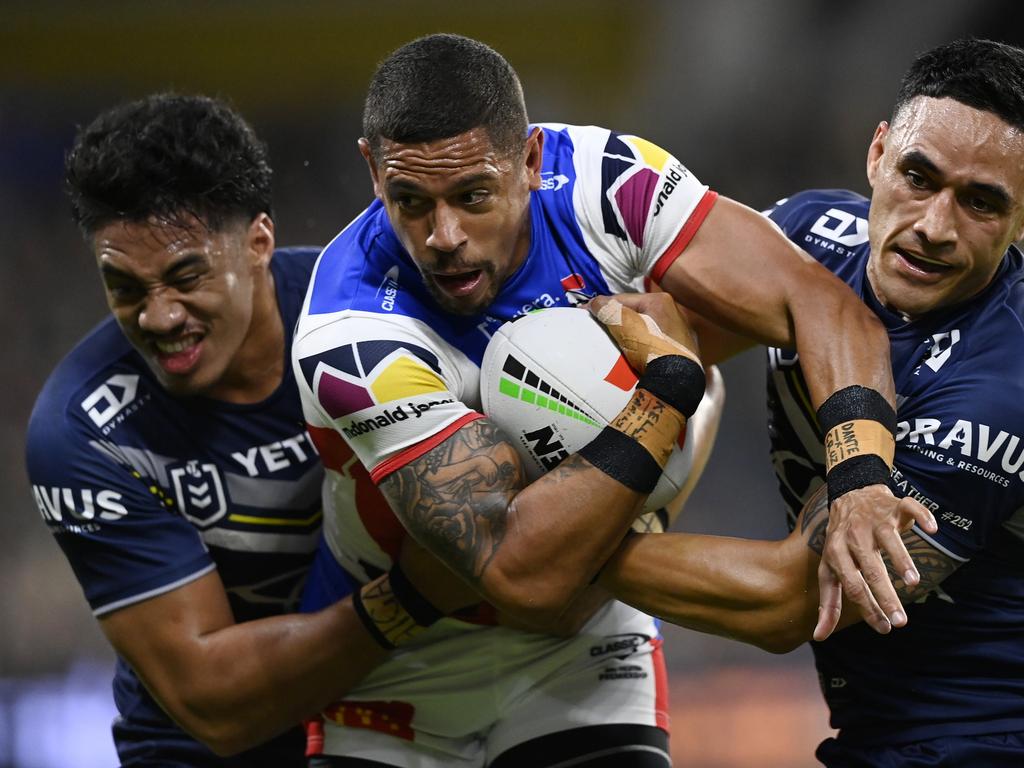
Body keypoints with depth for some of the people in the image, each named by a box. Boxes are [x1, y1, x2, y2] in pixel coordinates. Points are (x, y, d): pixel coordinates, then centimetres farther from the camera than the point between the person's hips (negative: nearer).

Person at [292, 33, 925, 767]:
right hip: (398, 673, -3)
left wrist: (860, 483, -41)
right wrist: (671, 378, -37)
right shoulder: (354, 341, -33)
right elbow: (522, 576, -39)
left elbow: (820, 306, -23)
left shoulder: (599, 179, -21)